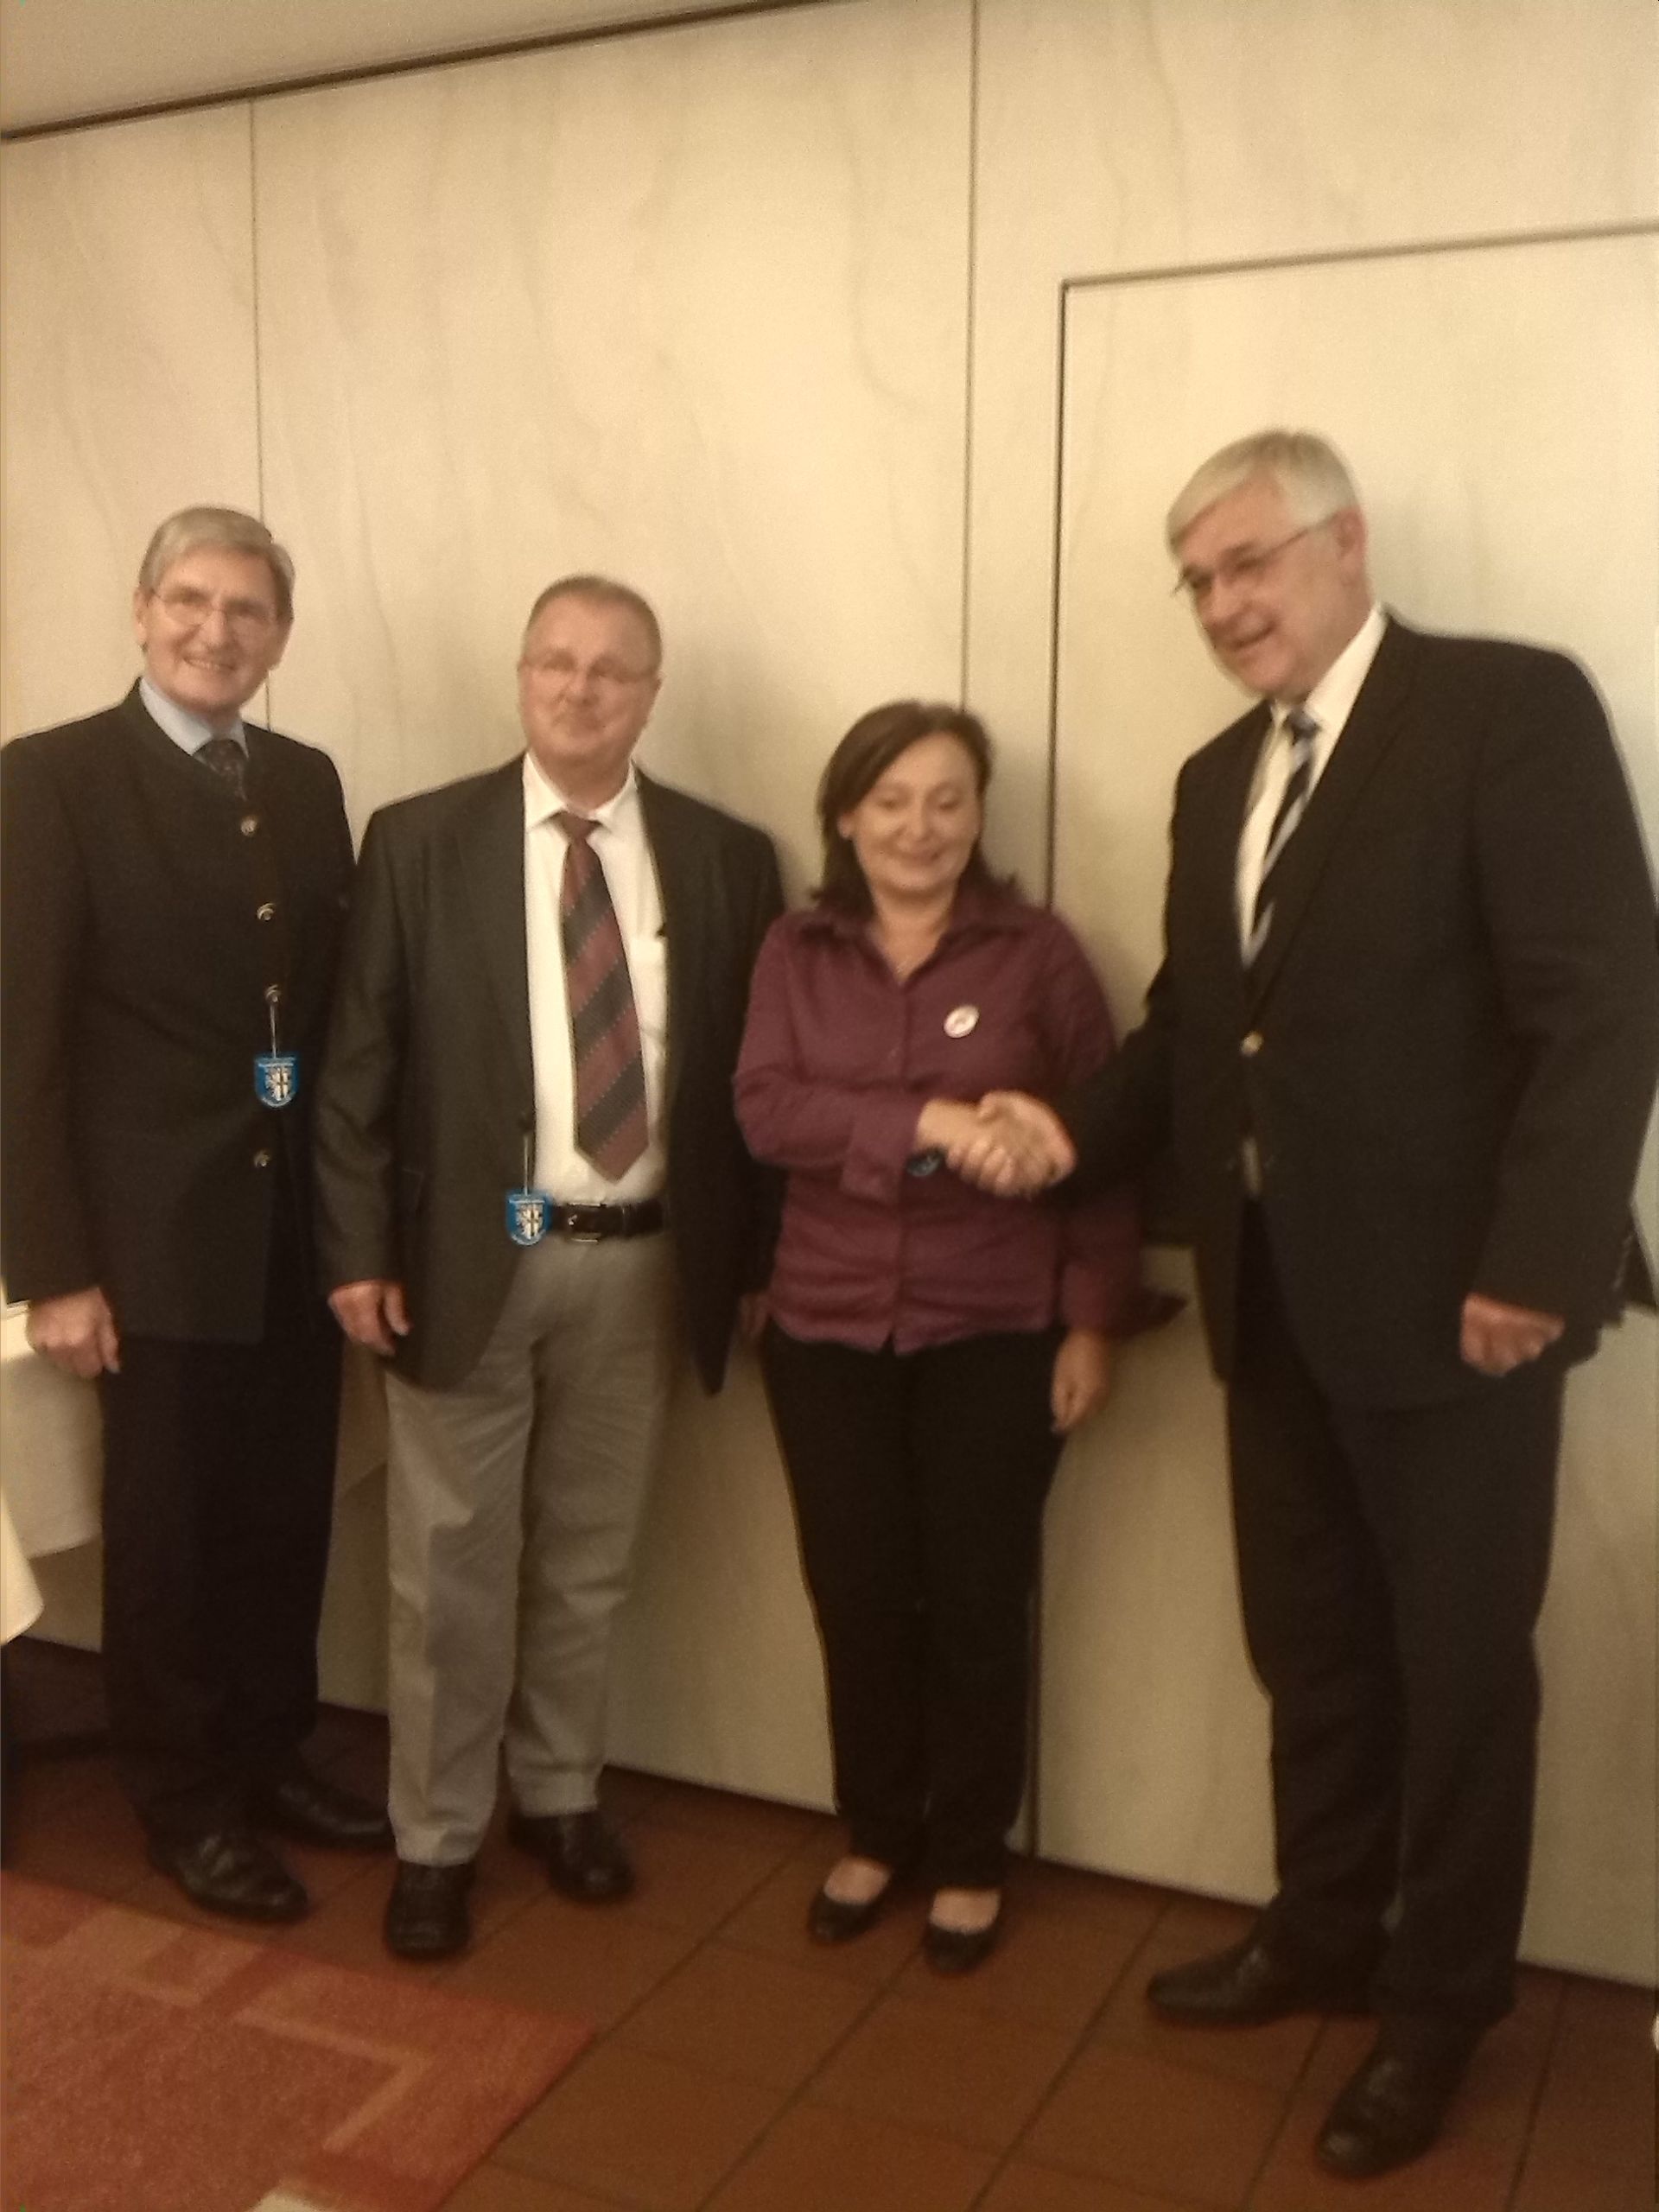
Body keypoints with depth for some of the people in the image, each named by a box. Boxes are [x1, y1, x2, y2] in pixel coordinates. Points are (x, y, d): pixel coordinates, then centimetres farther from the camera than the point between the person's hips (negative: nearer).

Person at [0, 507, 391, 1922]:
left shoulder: (309, 782, 9)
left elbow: (341, 999, 9)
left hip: (304, 1229, 5)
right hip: (158, 1236, -5)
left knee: (288, 1521, 15)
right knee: (166, 1532, 9)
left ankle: (273, 1754, 35)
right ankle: (188, 1802, 28)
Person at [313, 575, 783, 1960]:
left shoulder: (726, 857, 2)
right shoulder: (420, 842, -2)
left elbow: (752, 1069, 4)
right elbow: (361, 1059, -2)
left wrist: (757, 1258, 2)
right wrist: (359, 1247, -8)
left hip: (643, 1262, 2)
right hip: (470, 1254, -1)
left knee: (590, 1560, 16)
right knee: (449, 1567, 8)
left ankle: (560, 1794, 36)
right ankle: (437, 1836, 25)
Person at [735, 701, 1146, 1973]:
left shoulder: (1035, 950, -3)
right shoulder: (798, 953, 4)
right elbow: (766, 1110, -10)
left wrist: (1094, 1320, -7)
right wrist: (927, 1122, -23)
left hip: (997, 1333, -2)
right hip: (828, 1328, 2)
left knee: (978, 1603, 8)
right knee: (857, 1598, 11)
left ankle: (970, 1860, 28)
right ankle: (876, 1836, 32)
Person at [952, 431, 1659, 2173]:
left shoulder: (1512, 708, -10)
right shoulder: (1217, 779, 14)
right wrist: (1074, 1128, -3)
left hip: (1448, 1296, -7)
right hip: (1272, 1299, 7)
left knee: (1457, 1666, 10)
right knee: (1310, 1650, 19)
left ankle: (1439, 2001, 29)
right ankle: (1323, 1935, 39)